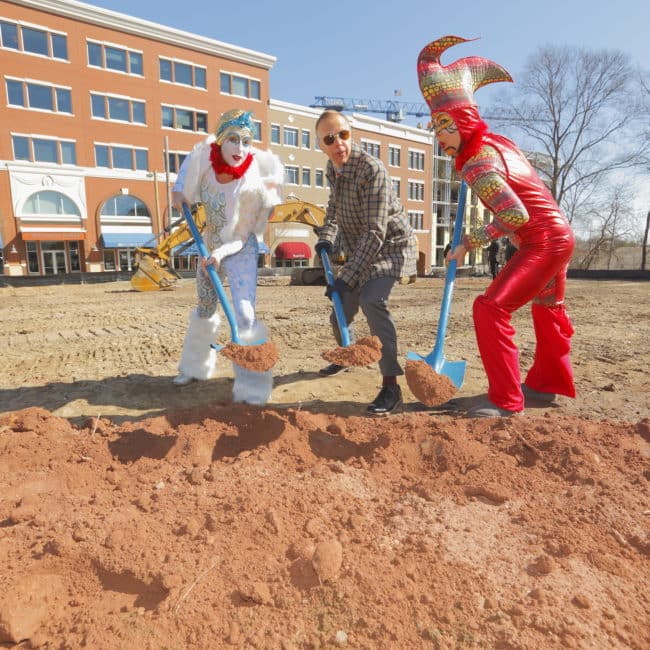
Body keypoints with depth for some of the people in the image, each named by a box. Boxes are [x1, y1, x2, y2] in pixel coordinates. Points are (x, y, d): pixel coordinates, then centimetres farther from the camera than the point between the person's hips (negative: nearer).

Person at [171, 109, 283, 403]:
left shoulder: (253, 182, -25)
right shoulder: (205, 153, -15)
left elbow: (242, 235, -19)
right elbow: (189, 160, 11)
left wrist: (221, 253, -31)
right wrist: (178, 189, 0)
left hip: (240, 250, -5)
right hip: (209, 243, 5)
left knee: (244, 316, -18)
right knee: (204, 309, 20)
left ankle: (250, 387, -5)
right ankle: (195, 367, 41)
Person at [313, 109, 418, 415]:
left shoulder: (372, 169, -26)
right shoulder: (332, 167, -1)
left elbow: (375, 232, -32)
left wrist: (347, 277, -35)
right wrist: (326, 237, 0)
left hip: (391, 245, -7)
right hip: (360, 250, 8)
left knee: (372, 301, -33)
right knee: (339, 312, 14)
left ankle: (391, 386, -26)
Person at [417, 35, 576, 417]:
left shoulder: (477, 164, -22)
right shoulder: (495, 141, 5)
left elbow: (515, 216, -28)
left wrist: (469, 243, -18)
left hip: (542, 243, -10)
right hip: (559, 236, 10)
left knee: (492, 307, -18)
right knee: (548, 308, 23)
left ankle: (506, 400, -11)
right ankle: (549, 382, 41)